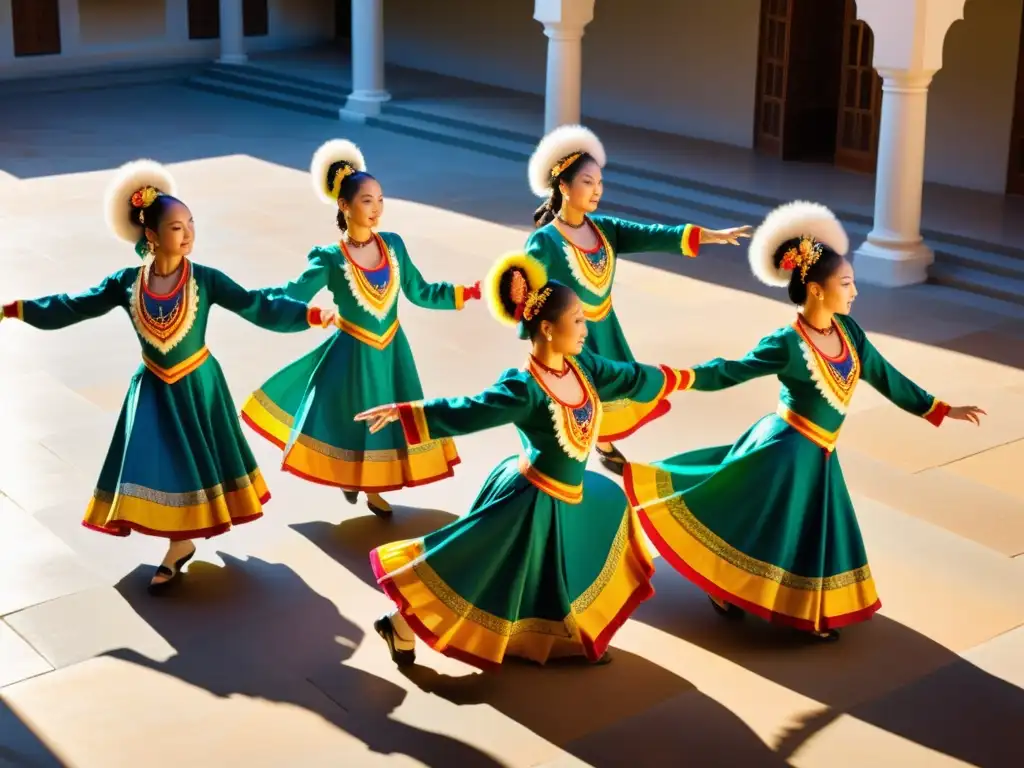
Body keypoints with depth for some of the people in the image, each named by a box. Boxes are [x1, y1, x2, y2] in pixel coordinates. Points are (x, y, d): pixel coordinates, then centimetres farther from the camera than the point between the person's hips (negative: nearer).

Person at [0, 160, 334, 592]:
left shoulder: (205, 279, -15)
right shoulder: (126, 282, -10)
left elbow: (256, 307, -18)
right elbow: (73, 308, -2)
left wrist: (309, 315, -30)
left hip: (196, 385, -1)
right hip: (152, 388, 2)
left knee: (190, 463, 5)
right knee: (156, 465, 4)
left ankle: (178, 546, 20)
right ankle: (180, 543, 23)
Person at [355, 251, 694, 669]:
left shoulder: (581, 366, -2)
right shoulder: (524, 387, -27)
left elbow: (629, 379, 14)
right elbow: (467, 413, -33)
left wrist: (677, 378, 25)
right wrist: (405, 412, -43)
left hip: (565, 494, 9)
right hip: (532, 500, -9)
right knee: (476, 572, -4)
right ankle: (401, 624, 10)